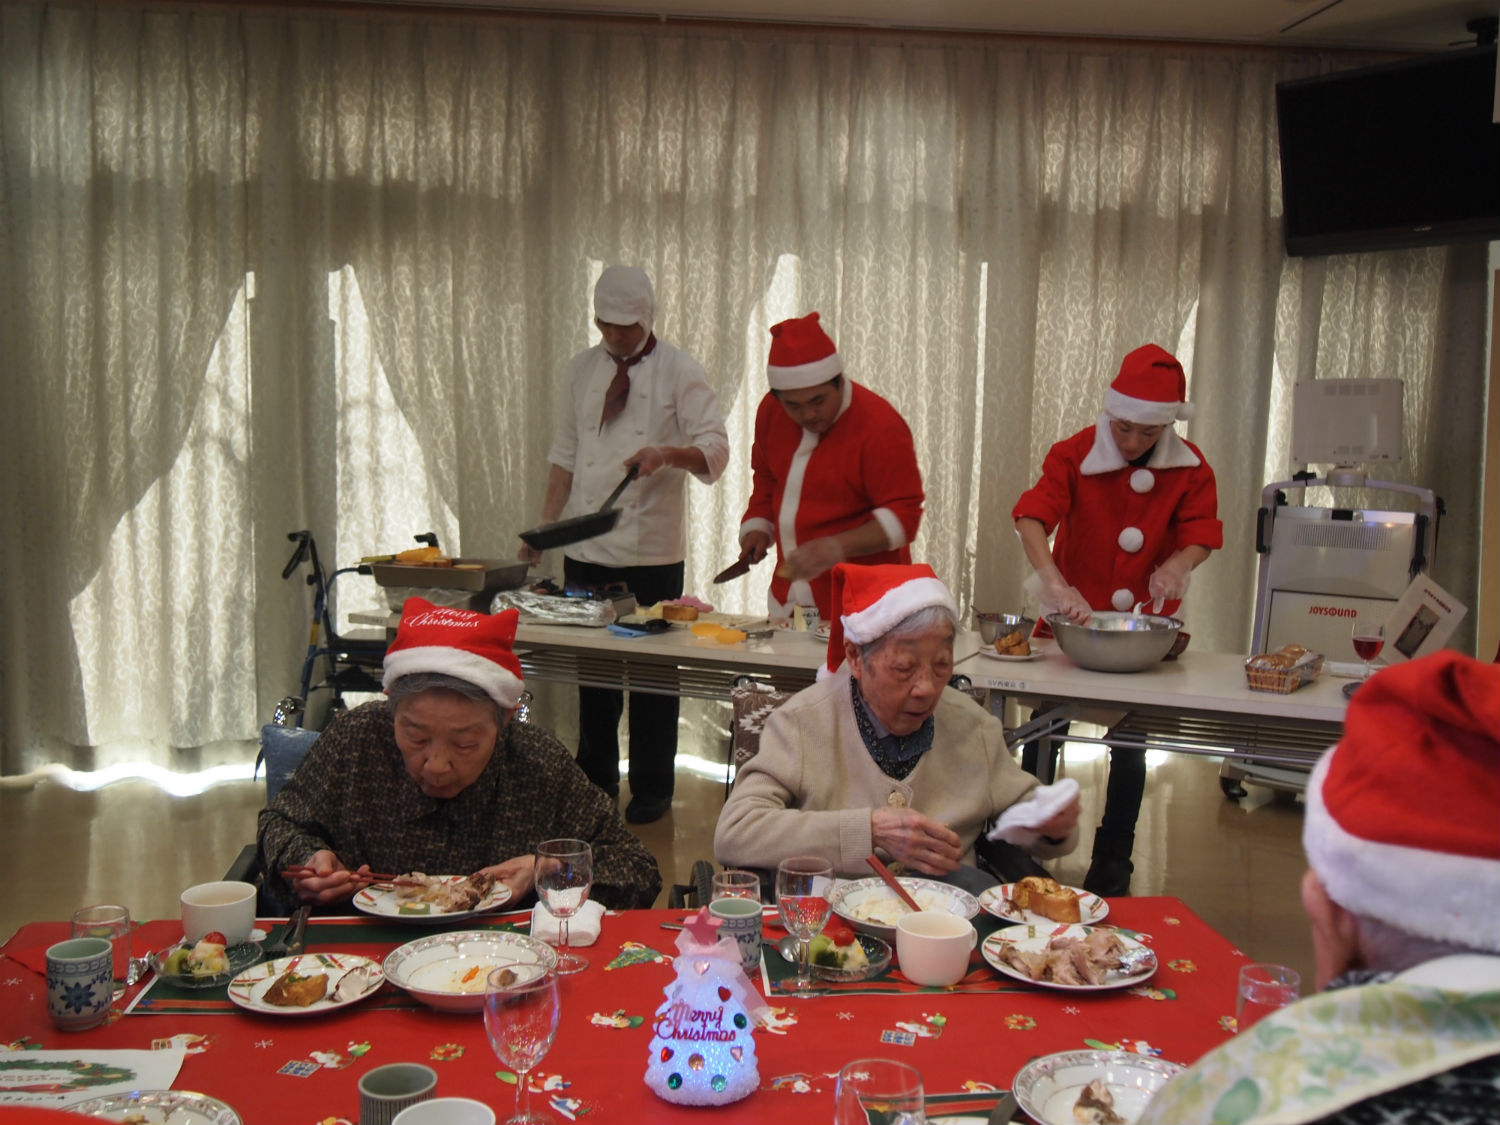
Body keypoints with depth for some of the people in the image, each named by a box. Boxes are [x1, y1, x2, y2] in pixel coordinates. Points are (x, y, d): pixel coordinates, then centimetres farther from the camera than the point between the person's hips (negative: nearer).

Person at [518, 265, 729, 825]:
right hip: (585, 548, 4)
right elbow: (565, 454, 15)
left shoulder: (679, 371, -3)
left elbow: (715, 450, -10)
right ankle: (596, 775, 26)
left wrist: (667, 452, -30)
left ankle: (651, 788, 16)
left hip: (651, 552, -4)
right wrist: (546, 525, 9)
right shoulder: (582, 369, 10)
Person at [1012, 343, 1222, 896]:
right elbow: (1032, 516, -26)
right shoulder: (1075, 454, -13)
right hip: (1070, 620, -2)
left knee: (1130, 744, 7)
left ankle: (1111, 867, 20)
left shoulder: (1188, 467, -4)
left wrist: (1178, 563, -32)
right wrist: (1055, 584, -42)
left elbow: (1200, 530, -7)